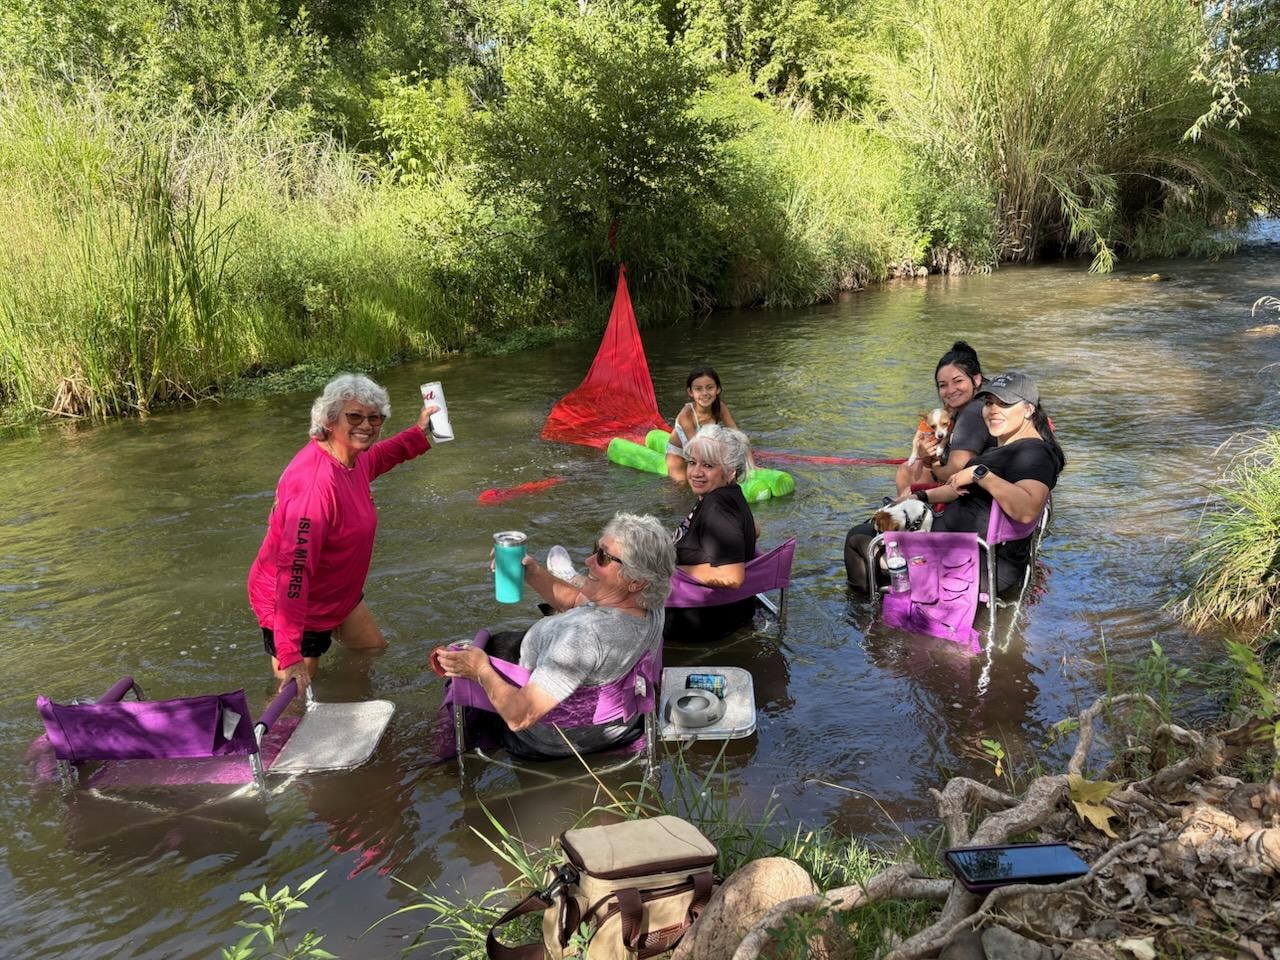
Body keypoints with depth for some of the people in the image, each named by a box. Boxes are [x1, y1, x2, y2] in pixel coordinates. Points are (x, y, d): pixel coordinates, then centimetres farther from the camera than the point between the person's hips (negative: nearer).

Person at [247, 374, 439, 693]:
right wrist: (290, 657, -44)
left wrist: (418, 432, 16)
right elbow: (294, 570, -41)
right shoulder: (315, 480, -35)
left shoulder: (351, 457, -7)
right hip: (293, 607, -10)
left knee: (373, 651, 26)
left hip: (340, 594, 10)